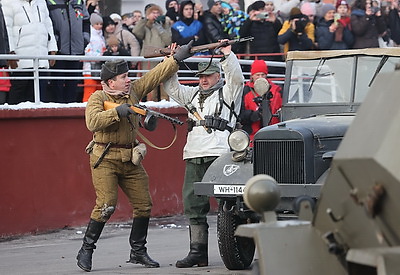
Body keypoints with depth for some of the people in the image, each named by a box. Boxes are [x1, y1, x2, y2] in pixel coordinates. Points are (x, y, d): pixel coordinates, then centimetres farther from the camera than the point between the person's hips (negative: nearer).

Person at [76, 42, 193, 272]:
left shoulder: (133, 91, 9)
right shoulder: (97, 99, -6)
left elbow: (156, 75, 11)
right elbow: (93, 122, -23)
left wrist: (177, 59, 6)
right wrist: (117, 112, -26)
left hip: (130, 159, 6)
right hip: (105, 159, -6)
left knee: (144, 204, 4)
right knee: (106, 205, -16)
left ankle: (138, 252, 17)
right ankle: (86, 251, -5)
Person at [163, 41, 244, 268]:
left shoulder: (227, 92, 8)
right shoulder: (193, 95, 26)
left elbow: (237, 78, -9)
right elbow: (173, 89, 22)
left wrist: (227, 55, -18)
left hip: (219, 155, -7)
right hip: (194, 156, 7)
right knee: (193, 204, 4)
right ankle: (198, 252, 7)